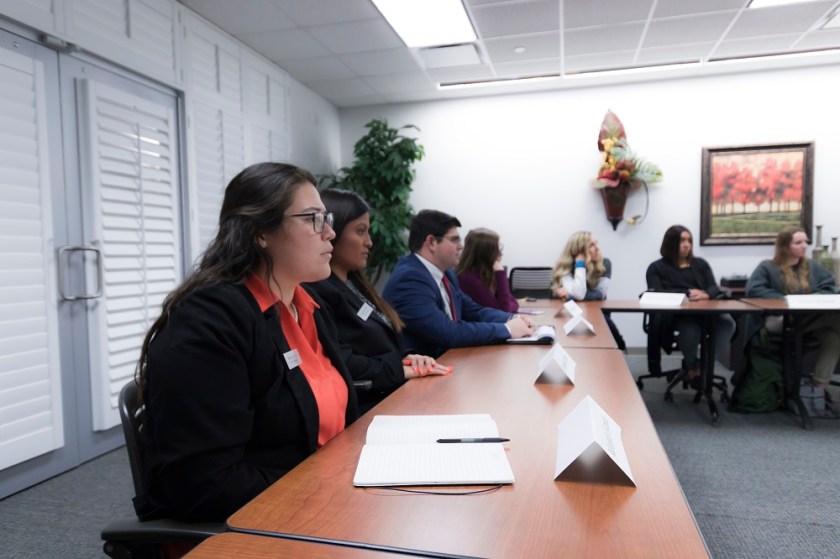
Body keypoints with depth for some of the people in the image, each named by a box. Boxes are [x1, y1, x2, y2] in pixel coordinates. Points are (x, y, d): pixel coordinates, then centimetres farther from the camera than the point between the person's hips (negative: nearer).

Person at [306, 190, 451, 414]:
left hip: (395, 393, 9)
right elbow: (340, 365, -26)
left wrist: (408, 358, -3)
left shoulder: (355, 282, 16)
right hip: (367, 411, -9)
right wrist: (403, 370, -17)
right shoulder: (316, 292, -16)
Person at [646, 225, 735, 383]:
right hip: (674, 316, -4)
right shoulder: (657, 268, 10)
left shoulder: (701, 264, 22)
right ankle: (693, 366, -9)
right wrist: (688, 293, -15)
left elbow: (715, 288, 10)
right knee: (690, 326, -38)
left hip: (704, 312, 4)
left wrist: (705, 294, -15)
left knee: (727, 322, -30)